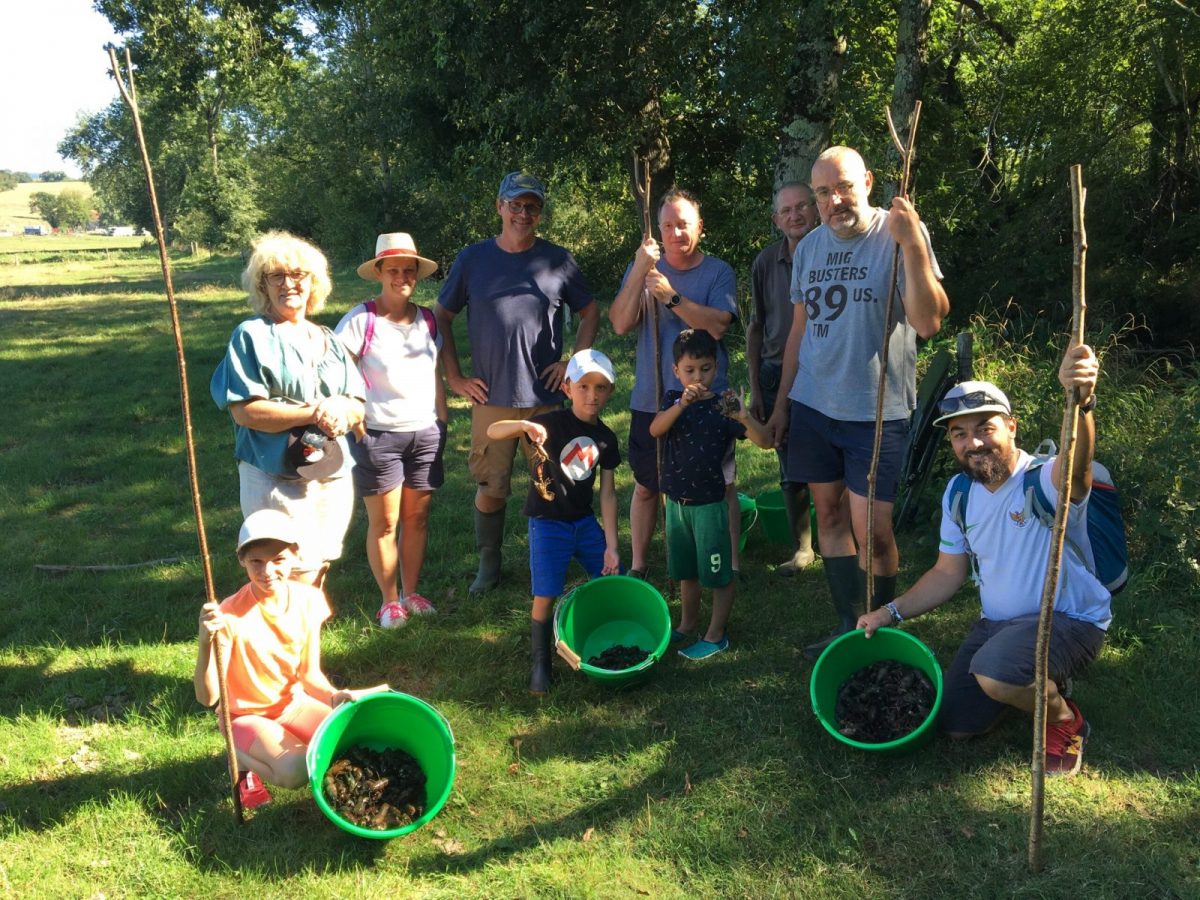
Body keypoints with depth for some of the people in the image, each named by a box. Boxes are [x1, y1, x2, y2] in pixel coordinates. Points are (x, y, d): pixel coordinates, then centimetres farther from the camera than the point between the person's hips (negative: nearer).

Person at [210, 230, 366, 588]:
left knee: (319, 570, 14)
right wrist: (313, 415, -18)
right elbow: (244, 410, -14)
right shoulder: (252, 336, -3)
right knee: (296, 577, -8)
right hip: (279, 481, -6)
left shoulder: (329, 341, 15)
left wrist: (339, 410, -15)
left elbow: (358, 408, 9)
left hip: (334, 476, 6)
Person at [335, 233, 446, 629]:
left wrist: (443, 422, 12)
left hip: (425, 433, 5)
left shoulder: (427, 319, 8)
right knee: (384, 523, 3)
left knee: (417, 519, 10)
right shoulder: (361, 319, -8)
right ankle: (389, 600, 16)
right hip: (378, 435, -4)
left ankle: (411, 593, 23)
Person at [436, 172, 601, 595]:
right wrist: (454, 378, 2)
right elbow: (442, 318, 9)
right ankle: (488, 566, 23)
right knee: (489, 487, 5)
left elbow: (590, 312, 13)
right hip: (491, 398, 0)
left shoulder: (557, 260, 3)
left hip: (547, 397, 0)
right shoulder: (473, 259, 2)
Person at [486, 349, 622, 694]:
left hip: (586, 522, 5)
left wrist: (611, 546, -1)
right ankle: (540, 665, 11)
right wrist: (524, 425, -40)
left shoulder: (606, 438, 2)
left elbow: (608, 494, 2)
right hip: (548, 523, -5)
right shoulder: (552, 423, -12)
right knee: (545, 597, -9)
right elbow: (492, 431, -19)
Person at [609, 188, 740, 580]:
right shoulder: (642, 267, 4)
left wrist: (671, 296, -27)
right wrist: (640, 271, -20)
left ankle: (730, 563, 18)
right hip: (651, 401, 2)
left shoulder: (718, 272, -2)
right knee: (645, 486, 11)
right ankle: (637, 566, 24)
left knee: (721, 486, 5)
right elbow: (620, 324, -9)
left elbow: (717, 325, -18)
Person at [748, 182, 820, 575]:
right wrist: (755, 388, 6)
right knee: (790, 470, 11)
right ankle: (802, 548, 26)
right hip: (777, 376, 3)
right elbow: (756, 327, 8)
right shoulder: (767, 261, 1)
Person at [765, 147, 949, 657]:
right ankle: (848, 627, 25)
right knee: (830, 515, 11)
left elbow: (927, 323, -19)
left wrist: (913, 246, -27)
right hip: (813, 406, 5)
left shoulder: (900, 236, -8)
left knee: (872, 530, -5)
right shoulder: (809, 247, 9)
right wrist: (782, 401, 16)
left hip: (877, 412, -5)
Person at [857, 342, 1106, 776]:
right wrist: (892, 612, -3)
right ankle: (1037, 681, 33)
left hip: (1071, 619, -7)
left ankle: (1065, 722, -2)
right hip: (999, 622, 7)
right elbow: (948, 572, 8)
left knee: (994, 672, -36)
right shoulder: (959, 494, -2)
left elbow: (1077, 461, -52)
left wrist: (1082, 400, -73)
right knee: (957, 723, 8)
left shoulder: (1046, 481, -25)